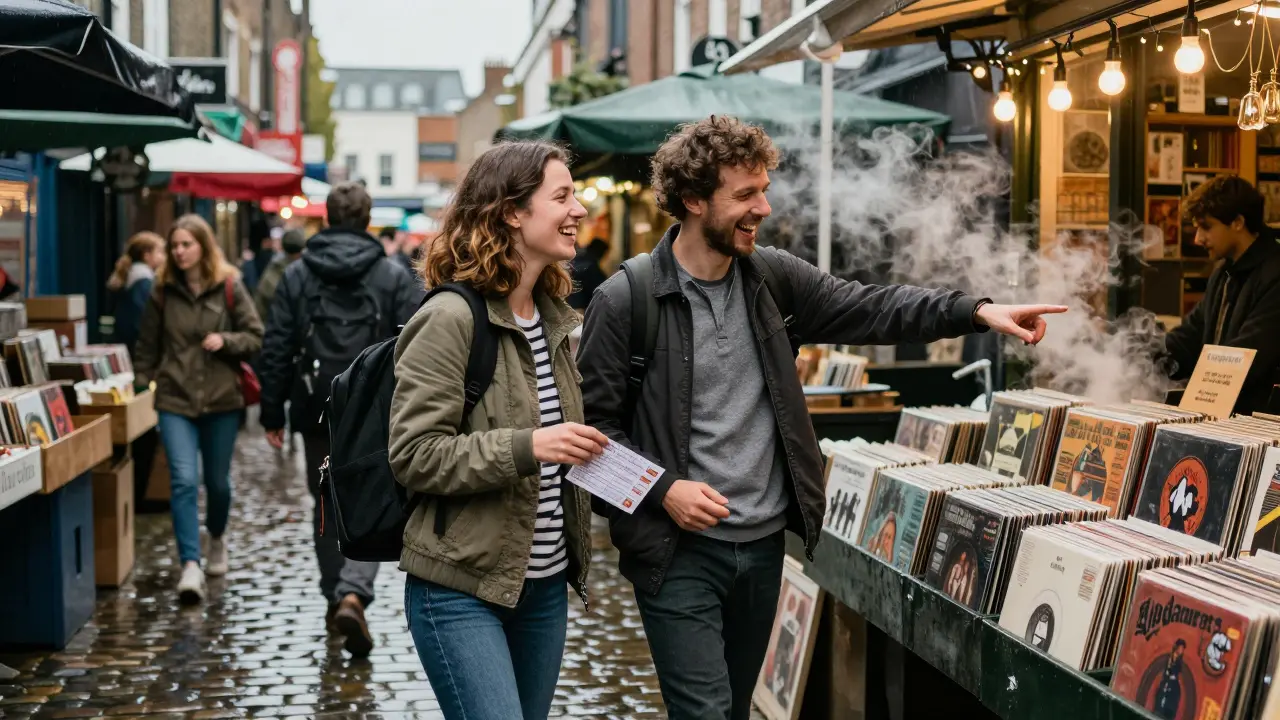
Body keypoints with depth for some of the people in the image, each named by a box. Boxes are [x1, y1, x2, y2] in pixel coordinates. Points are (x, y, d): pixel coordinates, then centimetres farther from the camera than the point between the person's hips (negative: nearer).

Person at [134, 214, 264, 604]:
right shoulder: (163, 291, 4)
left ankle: (216, 539, 42)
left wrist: (225, 341, -17)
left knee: (217, 481, 14)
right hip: (175, 400, 0)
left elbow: (256, 337, 0)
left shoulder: (229, 287, -2)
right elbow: (147, 348, 11)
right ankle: (191, 565, -15)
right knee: (184, 480, -14)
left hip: (221, 399, 0)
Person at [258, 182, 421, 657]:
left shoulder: (296, 277, 3)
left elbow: (276, 350, 2)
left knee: (327, 506, 17)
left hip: (317, 411, 2)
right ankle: (353, 595, -20)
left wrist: (272, 414, 7)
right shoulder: (394, 277, -2)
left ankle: (336, 597, 25)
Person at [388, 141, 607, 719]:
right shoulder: (451, 318, -14)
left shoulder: (553, 318, 11)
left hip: (545, 583, 8)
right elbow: (413, 454, -19)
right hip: (462, 589, -8)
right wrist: (525, 448, -26)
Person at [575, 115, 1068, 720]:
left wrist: (977, 312, -8)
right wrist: (662, 488, -19)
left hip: (765, 543, 6)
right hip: (680, 550, -6)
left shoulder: (773, 278, 3)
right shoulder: (624, 301, -12)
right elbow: (595, 421, -8)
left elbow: (870, 310, 3)